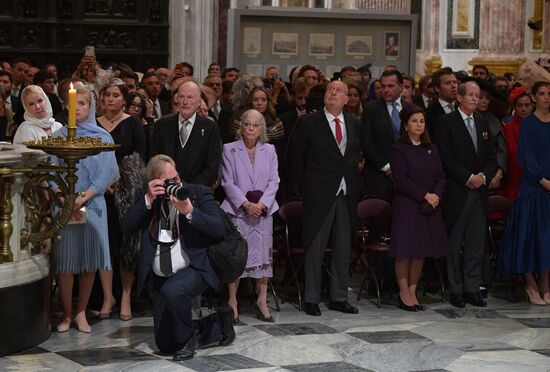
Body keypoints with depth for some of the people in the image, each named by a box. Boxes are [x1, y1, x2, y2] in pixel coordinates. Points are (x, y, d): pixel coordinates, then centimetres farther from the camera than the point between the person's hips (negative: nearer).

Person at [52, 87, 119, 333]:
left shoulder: (102, 137, 6)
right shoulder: (58, 137, 8)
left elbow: (108, 173, -2)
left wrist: (84, 197, -12)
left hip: (92, 204, 0)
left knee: (89, 260, 1)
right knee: (63, 260, -3)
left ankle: (81, 313, 11)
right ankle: (67, 314, 7)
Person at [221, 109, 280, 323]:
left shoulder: (269, 150, 9)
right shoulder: (230, 149, 3)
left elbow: (274, 181, 4)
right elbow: (228, 182, -2)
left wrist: (262, 204, -10)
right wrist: (246, 204, -13)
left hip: (263, 209, 2)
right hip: (238, 209, -2)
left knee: (264, 254, 0)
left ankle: (262, 300, 7)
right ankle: (232, 301, 4)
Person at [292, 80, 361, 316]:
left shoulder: (354, 124, 11)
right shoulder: (308, 123, -2)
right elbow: (297, 160, 2)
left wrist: (354, 187, 9)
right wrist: (305, 189, 0)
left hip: (346, 195, 4)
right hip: (319, 195, -4)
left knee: (343, 249, 9)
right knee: (315, 248, 0)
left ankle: (339, 298, 19)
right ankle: (311, 299, 9)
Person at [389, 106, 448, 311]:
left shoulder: (432, 149, 13)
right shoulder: (399, 149, -4)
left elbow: (441, 177, 9)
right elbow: (401, 180, -12)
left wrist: (435, 195, -10)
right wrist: (425, 195, -16)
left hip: (429, 208, 5)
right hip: (406, 207, -5)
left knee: (421, 251, 6)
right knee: (405, 250, -3)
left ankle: (412, 292, 14)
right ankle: (404, 293, 5)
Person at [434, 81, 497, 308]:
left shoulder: (483, 123, 15)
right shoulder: (446, 122, -3)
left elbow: (492, 157, 13)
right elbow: (446, 158, -10)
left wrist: (484, 176, -5)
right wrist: (468, 178, -14)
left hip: (480, 191, 5)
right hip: (456, 192, -5)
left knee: (476, 243, 6)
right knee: (454, 244, 2)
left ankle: (472, 289, 12)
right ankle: (456, 290, 9)